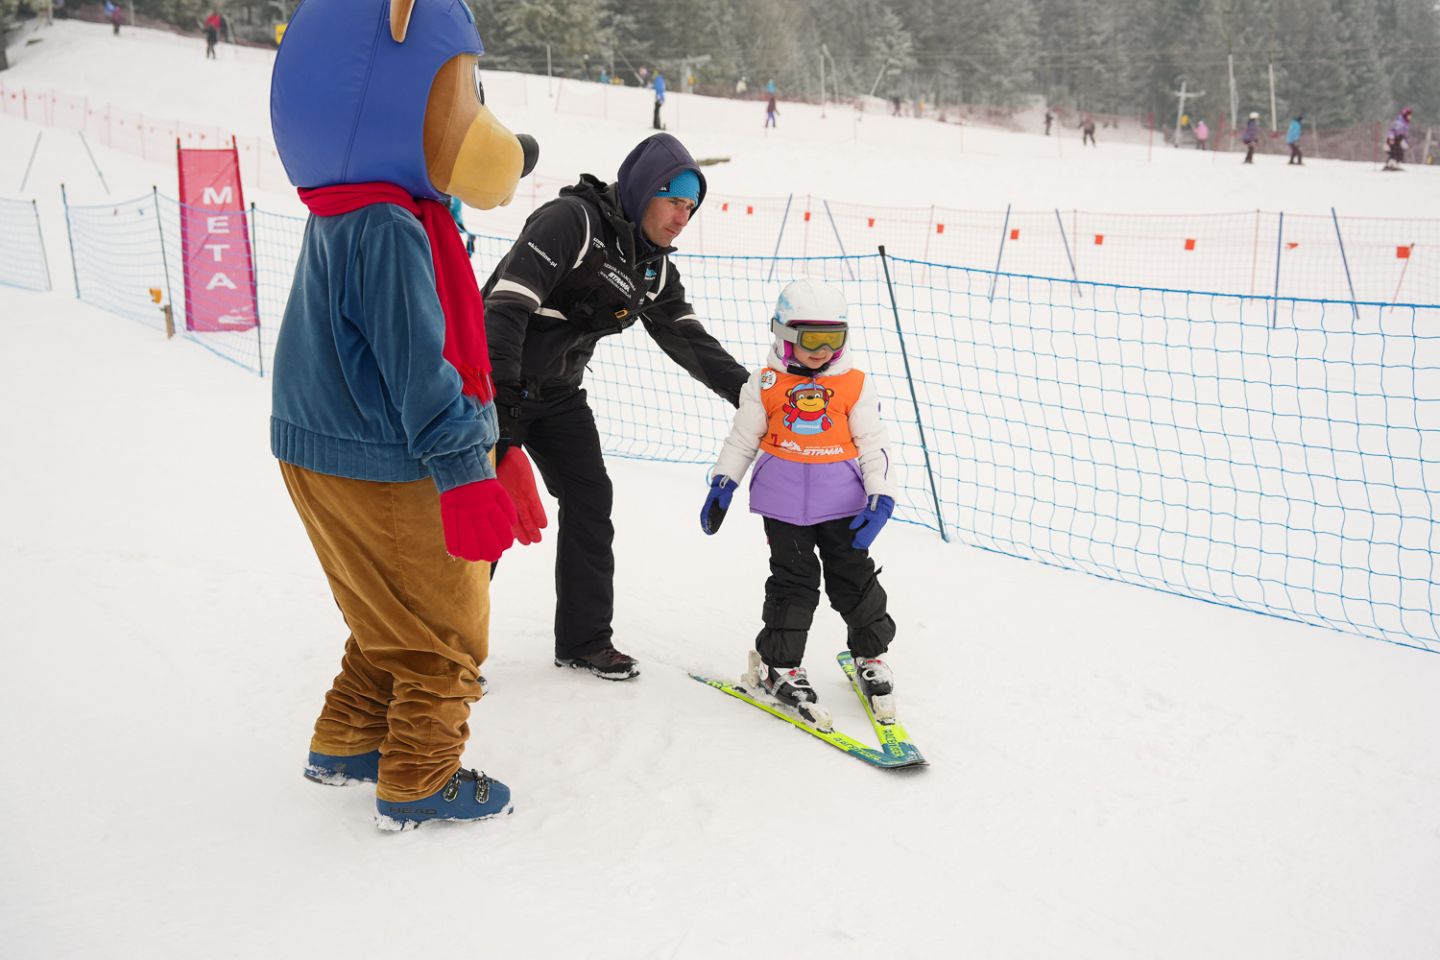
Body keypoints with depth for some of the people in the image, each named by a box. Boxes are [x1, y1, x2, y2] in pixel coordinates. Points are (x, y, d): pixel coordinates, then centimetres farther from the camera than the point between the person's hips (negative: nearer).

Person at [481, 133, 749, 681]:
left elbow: (686, 337, 6)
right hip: (497, 384, -7)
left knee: (590, 501, 3)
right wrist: (501, 386, -36)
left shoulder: (655, 267, 6)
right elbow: (508, 302, -28)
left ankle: (585, 640, 14)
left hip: (558, 392, 8)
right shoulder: (571, 221, -19)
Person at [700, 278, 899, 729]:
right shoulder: (765, 385, -1)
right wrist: (722, 484, 5)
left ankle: (870, 657, 25)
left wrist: (880, 497, -6)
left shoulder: (856, 385, 0)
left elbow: (874, 445, 2)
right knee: (793, 582, 1)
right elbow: (742, 438, 9)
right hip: (784, 501, -1)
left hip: (841, 501, 1)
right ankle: (778, 664, 15)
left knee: (855, 578, 7)